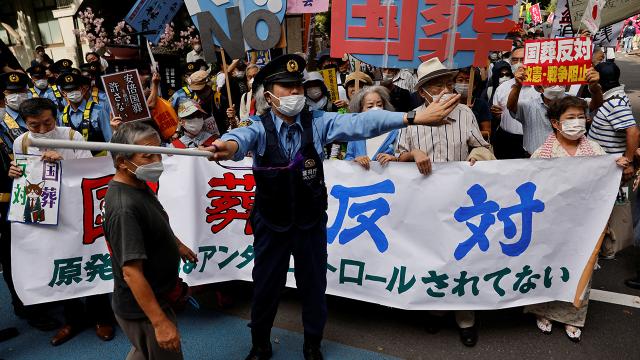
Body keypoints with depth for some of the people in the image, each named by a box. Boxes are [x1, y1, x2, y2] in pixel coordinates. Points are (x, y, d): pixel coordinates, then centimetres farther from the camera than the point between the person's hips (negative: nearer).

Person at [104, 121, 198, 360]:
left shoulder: (138, 185, -1)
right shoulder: (124, 207, -32)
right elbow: (131, 272, -32)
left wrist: (177, 245, 29)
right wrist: (160, 322, -29)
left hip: (154, 297, 9)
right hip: (143, 310, -9)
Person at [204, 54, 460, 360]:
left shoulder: (318, 123, -8)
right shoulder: (260, 129, -11)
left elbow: (359, 123, -21)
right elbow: (243, 136, -34)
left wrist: (414, 117, -32)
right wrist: (229, 146, -60)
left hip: (311, 222, 1)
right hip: (271, 224, -1)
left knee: (314, 286, 16)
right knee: (265, 287, 15)